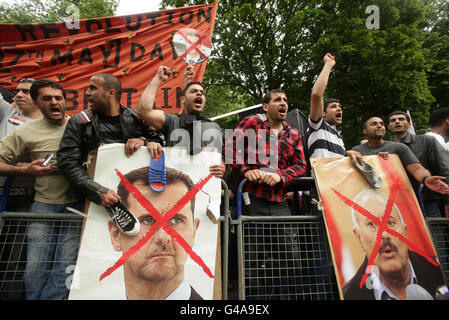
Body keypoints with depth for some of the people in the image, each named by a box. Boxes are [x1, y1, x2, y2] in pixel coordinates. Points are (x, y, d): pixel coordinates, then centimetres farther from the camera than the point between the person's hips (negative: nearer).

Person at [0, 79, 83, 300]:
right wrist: (26, 170, -8)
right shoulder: (26, 132, 6)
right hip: (43, 206, 2)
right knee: (35, 272, 6)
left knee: (64, 271, -1)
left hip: (76, 206, -1)